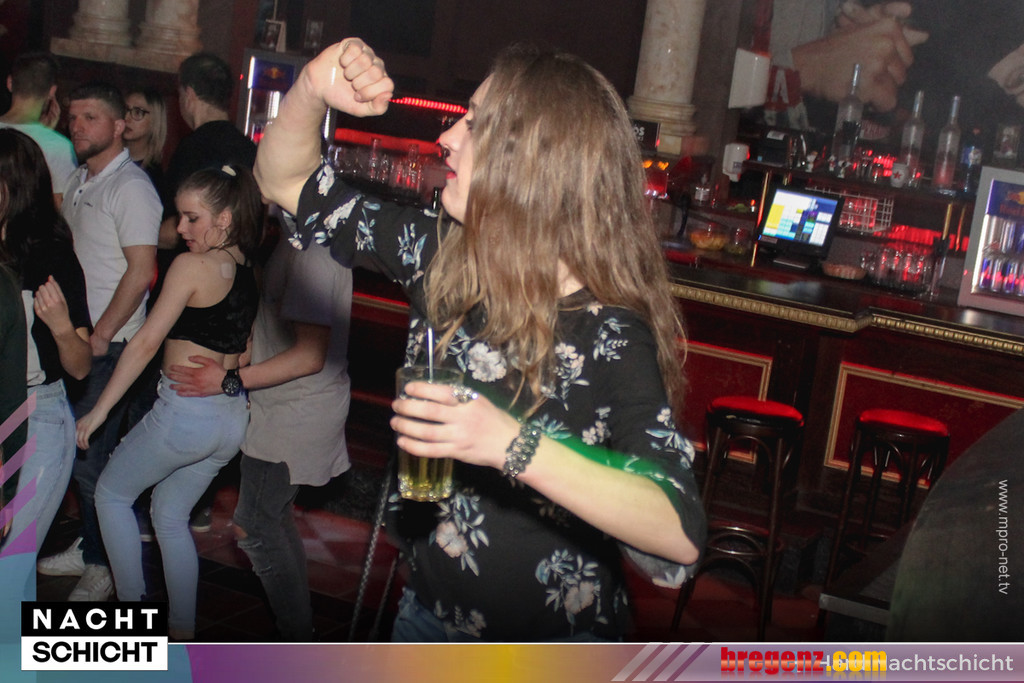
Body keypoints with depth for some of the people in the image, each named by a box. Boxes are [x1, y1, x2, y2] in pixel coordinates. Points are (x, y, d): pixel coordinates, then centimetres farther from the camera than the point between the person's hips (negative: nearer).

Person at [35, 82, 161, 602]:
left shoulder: (130, 187, -13)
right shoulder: (80, 182, 14)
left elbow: (141, 271, -19)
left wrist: (99, 336, -17)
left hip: (108, 345, -8)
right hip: (74, 339, 8)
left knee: (87, 456, -5)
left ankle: (112, 565, 8)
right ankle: (90, 549, 27)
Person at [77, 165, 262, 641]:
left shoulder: (191, 265, -13)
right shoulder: (249, 271, 8)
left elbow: (146, 342, -13)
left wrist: (99, 410, -8)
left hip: (185, 412, -7)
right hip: (234, 418, 7)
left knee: (112, 493, 17)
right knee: (170, 514, 22)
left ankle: (132, 611, 16)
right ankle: (182, 631, 23)